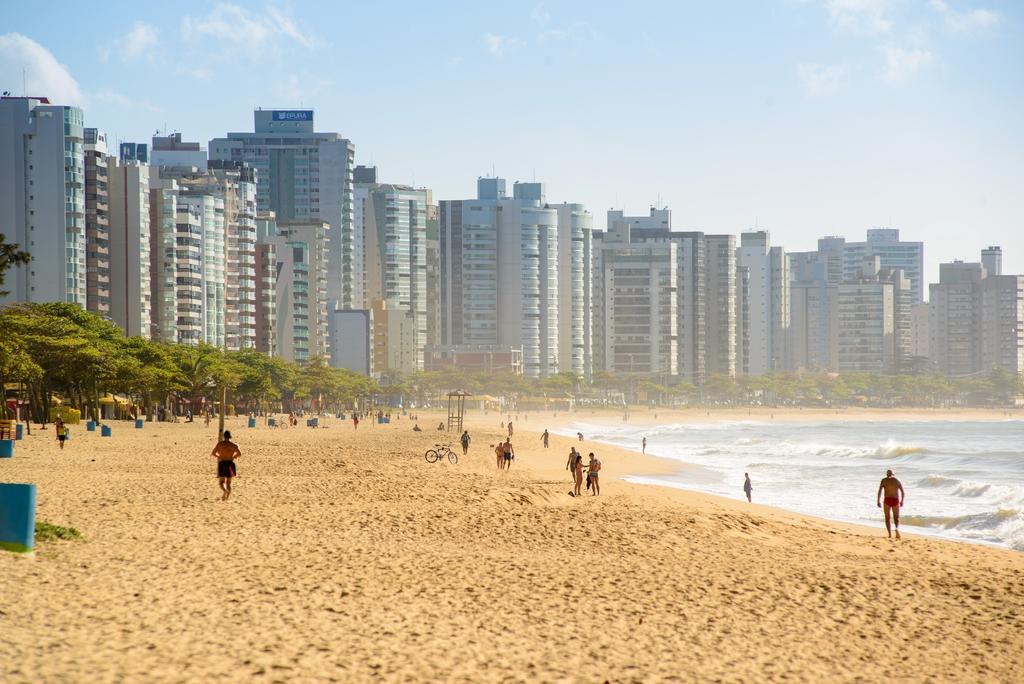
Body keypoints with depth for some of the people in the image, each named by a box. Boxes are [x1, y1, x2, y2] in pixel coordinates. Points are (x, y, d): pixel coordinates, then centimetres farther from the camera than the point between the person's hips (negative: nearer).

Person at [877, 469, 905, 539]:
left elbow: (880, 491, -7)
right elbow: (903, 492, 7)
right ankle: (897, 528, -19)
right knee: (896, 518, 12)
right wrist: (901, 501, 19)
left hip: (887, 500, -1)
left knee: (887, 518, 13)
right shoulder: (897, 480, 10)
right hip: (896, 500, 1)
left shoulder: (884, 480, 4)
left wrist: (878, 501, -6)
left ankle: (890, 534, 2)